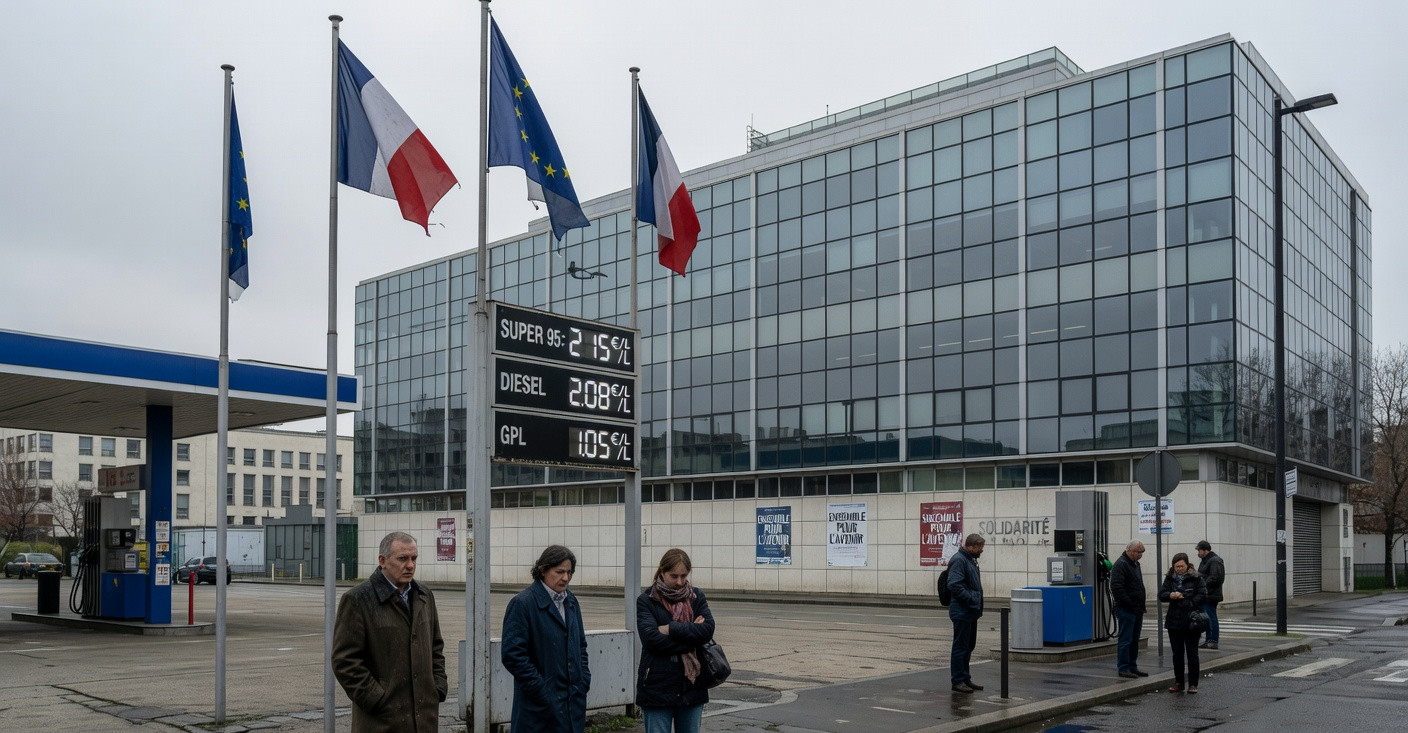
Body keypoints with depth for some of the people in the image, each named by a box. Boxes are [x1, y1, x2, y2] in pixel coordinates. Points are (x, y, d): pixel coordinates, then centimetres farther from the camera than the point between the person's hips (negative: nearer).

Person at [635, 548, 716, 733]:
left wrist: (671, 629, -15)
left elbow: (708, 629, -8)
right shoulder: (646, 600, -1)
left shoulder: (696, 597, 8)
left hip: (691, 685, 3)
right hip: (658, 688, -3)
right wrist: (691, 632, -14)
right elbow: (651, 638, -15)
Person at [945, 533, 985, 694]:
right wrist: (971, 599, -20)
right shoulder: (959, 560, -16)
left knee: (969, 646, 15)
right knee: (960, 647, -4)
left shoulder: (971, 560, 16)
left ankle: (965, 679, 23)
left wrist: (977, 604, 13)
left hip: (971, 612, 10)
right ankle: (957, 681, 2)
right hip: (962, 612, -10)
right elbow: (954, 585, -25)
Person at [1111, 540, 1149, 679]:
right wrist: (1129, 604, -20)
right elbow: (1116, 587, -21)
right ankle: (1124, 668, -1)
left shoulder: (1135, 563, 18)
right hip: (1126, 610, -10)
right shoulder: (1121, 564, -13)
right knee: (1125, 640, -5)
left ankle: (1133, 667, 21)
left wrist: (1141, 604, 17)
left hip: (1137, 610, 10)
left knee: (1134, 640, 14)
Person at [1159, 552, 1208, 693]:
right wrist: (1171, 595, -18)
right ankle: (1178, 682, 18)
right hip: (1174, 621, 4)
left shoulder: (1196, 578, -3)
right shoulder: (1170, 578, 8)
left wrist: (1190, 604, -20)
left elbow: (1202, 595, -10)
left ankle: (1193, 684, 9)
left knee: (1192, 653, 1)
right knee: (1177, 653, 10)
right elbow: (1161, 594, 3)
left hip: (1191, 622, -4)